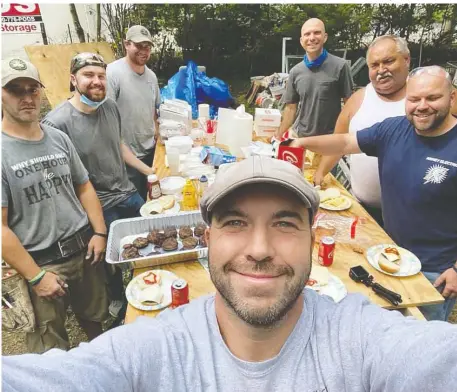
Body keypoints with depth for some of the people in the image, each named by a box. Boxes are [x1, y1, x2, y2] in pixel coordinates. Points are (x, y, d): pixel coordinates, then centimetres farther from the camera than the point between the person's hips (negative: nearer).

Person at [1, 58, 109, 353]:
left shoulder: (59, 138, 4)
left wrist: (100, 232, 2)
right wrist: (36, 277, -14)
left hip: (84, 249, 5)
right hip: (39, 262, -5)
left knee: (97, 318, 23)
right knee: (52, 352, 9)